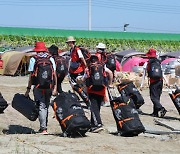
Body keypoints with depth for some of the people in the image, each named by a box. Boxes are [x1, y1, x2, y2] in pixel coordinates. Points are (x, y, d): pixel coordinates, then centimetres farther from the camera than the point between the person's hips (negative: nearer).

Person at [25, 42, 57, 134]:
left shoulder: (33, 59, -1)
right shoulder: (51, 59, 6)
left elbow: (31, 76, -3)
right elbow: (54, 74, 1)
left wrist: (28, 89, 1)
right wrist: (55, 88, 3)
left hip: (38, 88, -3)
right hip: (49, 87, 3)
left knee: (41, 107, -2)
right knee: (46, 107, 16)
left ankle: (43, 128, -12)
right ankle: (44, 127, 25)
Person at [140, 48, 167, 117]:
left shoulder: (147, 63, 0)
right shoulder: (159, 62, 9)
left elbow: (144, 75, 1)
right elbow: (162, 74, 8)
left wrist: (141, 84, 3)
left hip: (153, 82, -4)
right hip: (160, 81, 4)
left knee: (154, 97, -2)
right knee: (157, 97, 13)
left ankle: (161, 109, -22)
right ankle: (156, 112, 15)